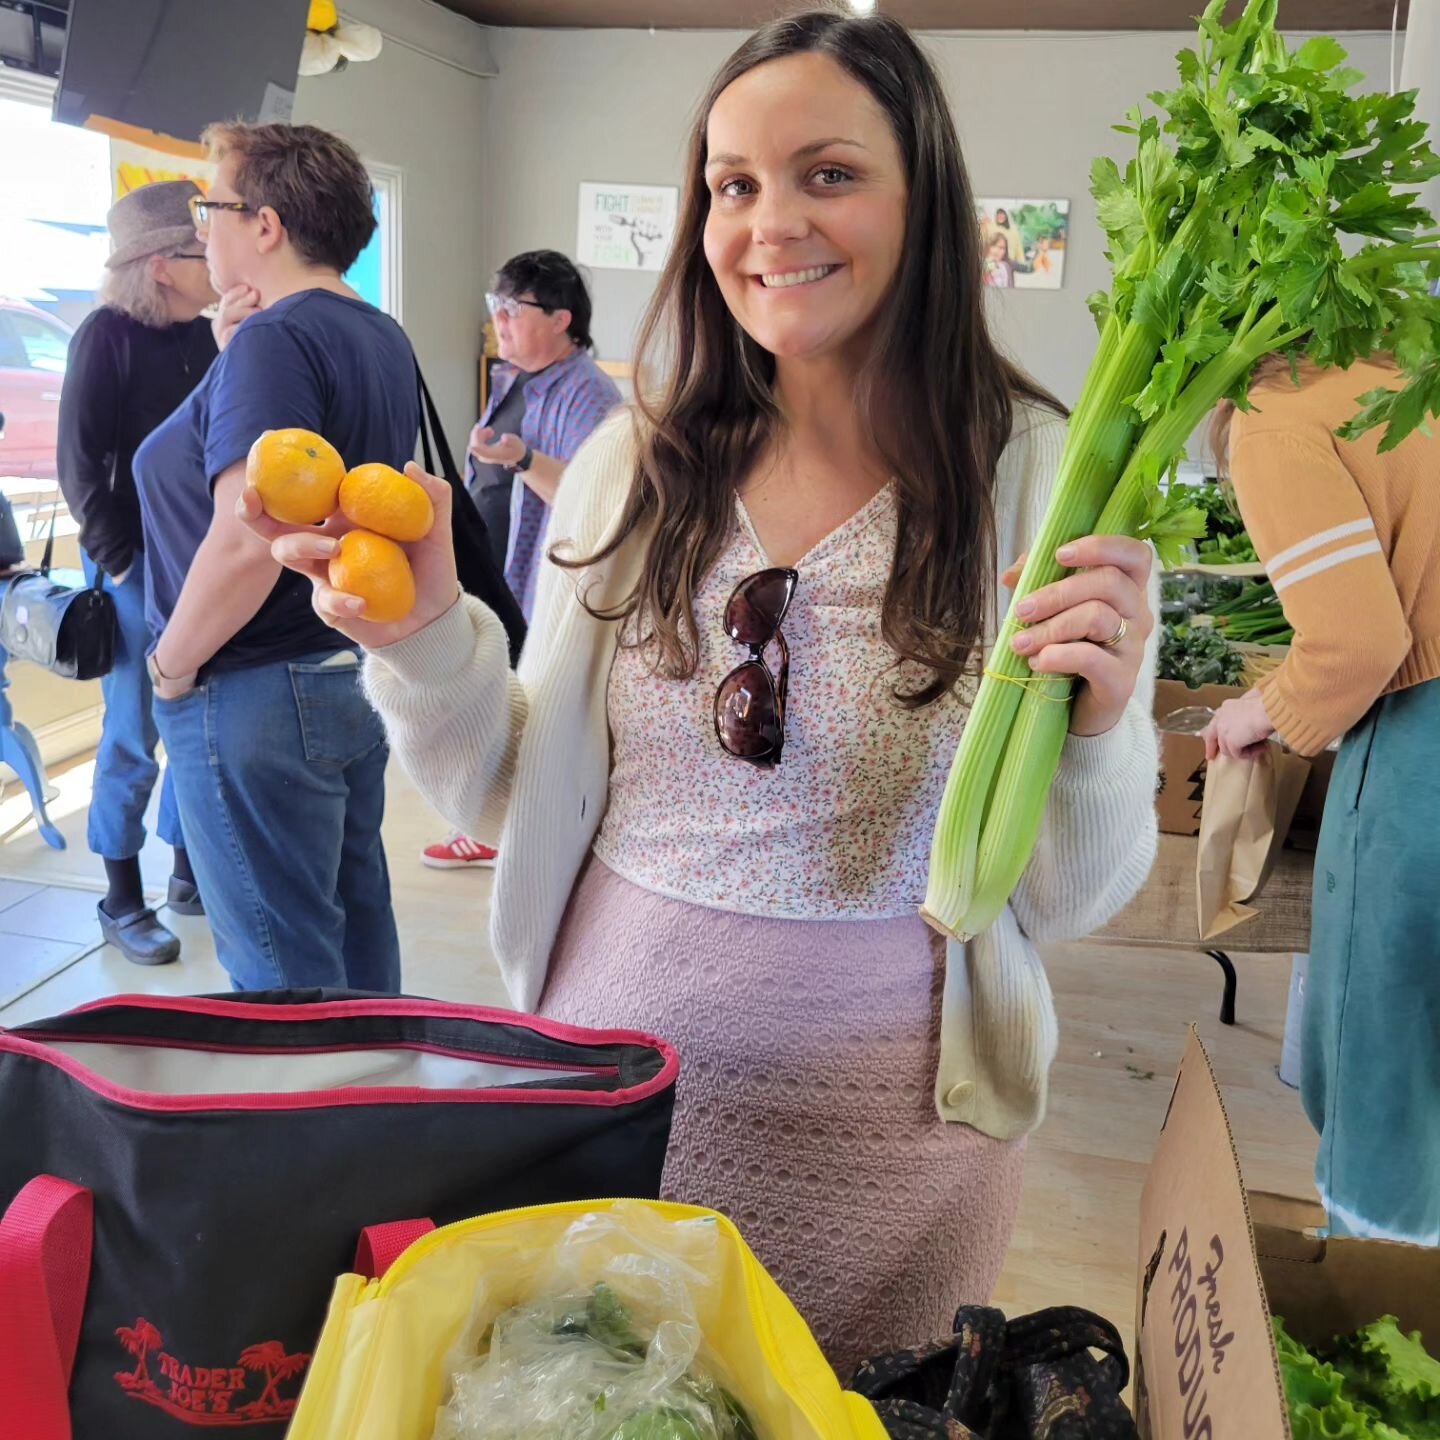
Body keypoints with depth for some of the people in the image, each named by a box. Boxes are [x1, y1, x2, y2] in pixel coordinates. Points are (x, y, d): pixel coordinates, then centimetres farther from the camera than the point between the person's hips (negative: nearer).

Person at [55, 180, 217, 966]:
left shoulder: (204, 336, 8)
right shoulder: (106, 334, -7)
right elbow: (78, 464, -9)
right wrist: (121, 564, -12)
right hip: (137, 562, -5)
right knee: (134, 737, 1)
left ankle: (190, 872, 26)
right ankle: (122, 901, 15)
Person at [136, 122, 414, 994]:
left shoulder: (275, 341, -19)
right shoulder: (383, 338, 9)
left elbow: (245, 542, -28)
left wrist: (173, 665, -13)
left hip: (261, 700, -9)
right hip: (359, 676, 10)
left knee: (281, 972, 4)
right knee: (357, 926, 21)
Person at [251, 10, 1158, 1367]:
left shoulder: (1041, 480, -10)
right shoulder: (635, 464, -3)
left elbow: (1069, 898, -8)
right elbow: (517, 790, 2)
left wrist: (1092, 728, -27)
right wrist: (427, 639, -14)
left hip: (879, 1131, -2)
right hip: (608, 1076, 3)